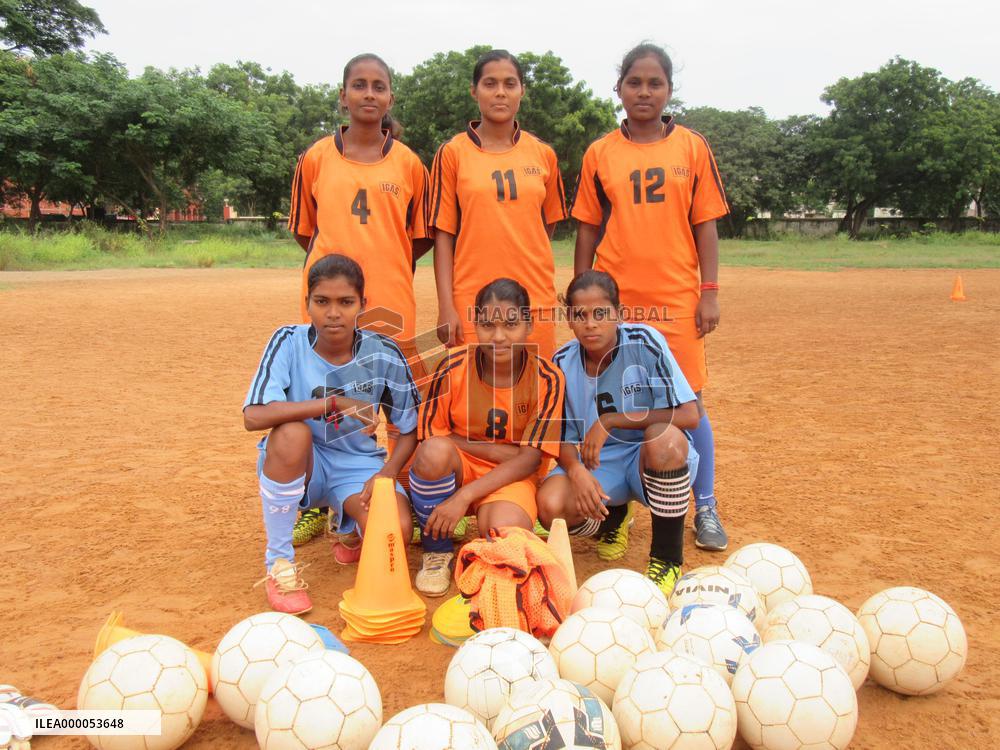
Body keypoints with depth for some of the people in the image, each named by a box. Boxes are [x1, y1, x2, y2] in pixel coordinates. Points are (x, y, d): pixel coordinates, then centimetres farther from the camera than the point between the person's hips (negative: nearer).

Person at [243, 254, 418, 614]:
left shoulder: (383, 355, -12)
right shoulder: (289, 341, -16)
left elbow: (410, 429, -3)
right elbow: (253, 416, -29)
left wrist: (385, 474, -20)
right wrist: (334, 403, -33)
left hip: (358, 465, 1)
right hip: (299, 464, -1)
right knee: (292, 433, -36)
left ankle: (347, 524, 14)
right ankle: (278, 563, -15)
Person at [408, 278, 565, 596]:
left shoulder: (547, 378, -14)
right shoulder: (453, 366, -14)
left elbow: (529, 459, -14)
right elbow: (429, 435, -8)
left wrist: (464, 497, -23)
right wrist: (495, 451, -18)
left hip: (510, 475, -1)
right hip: (457, 467, 2)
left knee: (504, 531, -34)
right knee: (434, 451, -33)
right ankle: (437, 552, -9)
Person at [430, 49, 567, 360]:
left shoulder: (543, 154, 9)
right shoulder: (453, 153, 3)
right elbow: (443, 234, -1)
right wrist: (446, 306, -7)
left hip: (537, 300, 2)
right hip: (471, 303, -2)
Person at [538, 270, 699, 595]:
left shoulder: (643, 342, -17)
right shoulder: (563, 362, -5)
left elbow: (689, 415, -23)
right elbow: (562, 436, -1)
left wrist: (610, 421, -25)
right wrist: (575, 470, -24)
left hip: (655, 459, -3)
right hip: (596, 464, 3)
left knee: (664, 436, -38)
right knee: (550, 504, -27)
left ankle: (667, 559, -16)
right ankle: (613, 519, 12)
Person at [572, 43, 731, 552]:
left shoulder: (692, 148, 5)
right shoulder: (599, 153, 6)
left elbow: (705, 225, 4)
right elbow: (587, 228, 8)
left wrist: (709, 291, -2)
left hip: (677, 299, -1)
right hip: (614, 298, 1)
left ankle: (705, 507, 16)